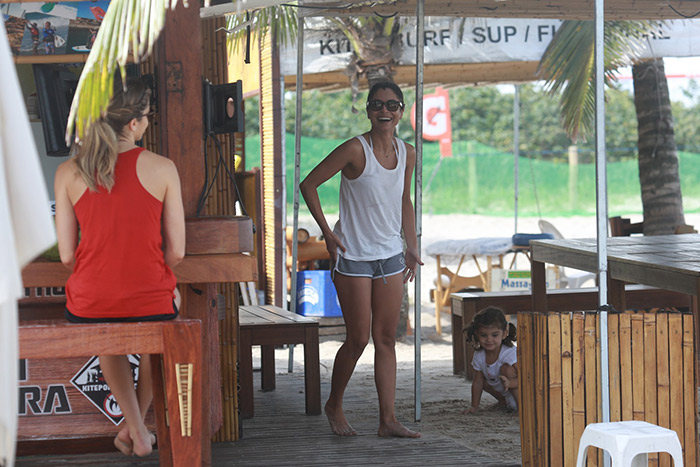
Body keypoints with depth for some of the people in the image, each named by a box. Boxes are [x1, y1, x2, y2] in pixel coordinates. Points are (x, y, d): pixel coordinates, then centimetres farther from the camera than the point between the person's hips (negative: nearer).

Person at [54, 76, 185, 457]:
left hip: (88, 307, 1)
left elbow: (67, 256, -2)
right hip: (150, 303, -1)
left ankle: (136, 428, 23)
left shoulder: (68, 172, -4)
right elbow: (176, 252, -3)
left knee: (106, 335, 40)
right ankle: (136, 425, 40)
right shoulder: (162, 168, -7)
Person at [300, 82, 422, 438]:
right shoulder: (355, 150, -13)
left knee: (386, 339, 4)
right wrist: (327, 232, -11)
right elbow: (308, 185, -8)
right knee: (358, 340, -2)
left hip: (390, 256, 5)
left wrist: (412, 247, 15)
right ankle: (334, 405, 20)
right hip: (353, 257, -5)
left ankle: (388, 419, 6)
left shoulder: (407, 153, 5)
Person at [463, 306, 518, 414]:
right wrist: (474, 407, -2)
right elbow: (477, 383, 0)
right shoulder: (478, 356, -10)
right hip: (506, 395, 8)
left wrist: (509, 383, -53)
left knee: (506, 368, -28)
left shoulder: (510, 353, -30)